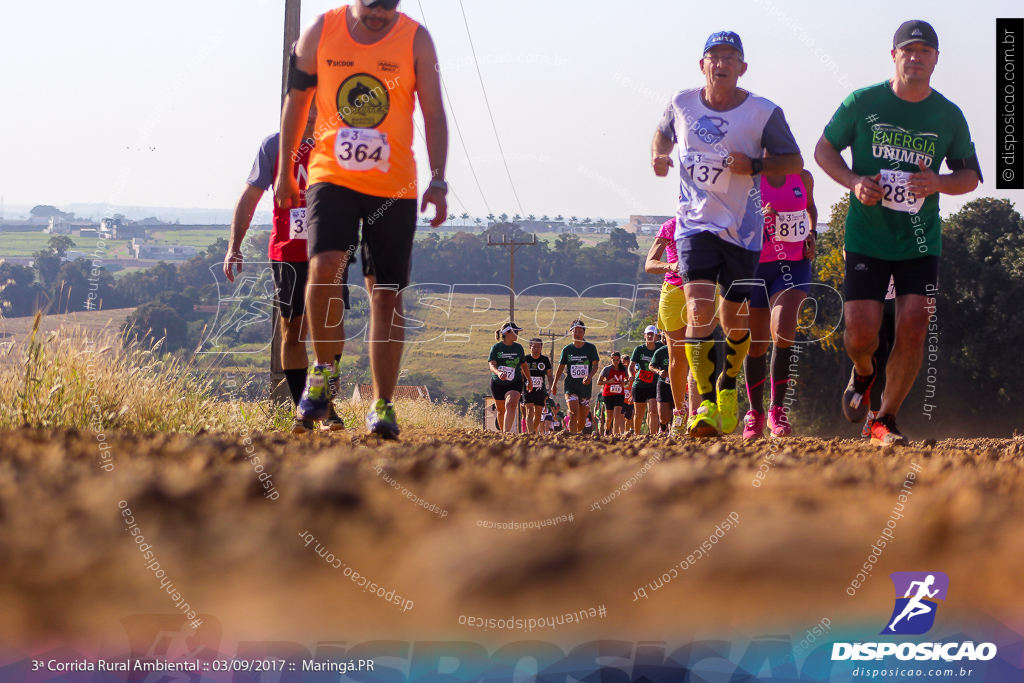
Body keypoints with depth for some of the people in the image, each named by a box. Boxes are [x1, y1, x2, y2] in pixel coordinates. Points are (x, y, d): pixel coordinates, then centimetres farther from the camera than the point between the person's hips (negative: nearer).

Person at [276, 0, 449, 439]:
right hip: (331, 175, 0)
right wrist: (284, 172, 13)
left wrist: (438, 181, -11)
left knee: (387, 296, 0)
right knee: (324, 267, -23)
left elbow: (433, 115, -1)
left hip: (394, 186, 0)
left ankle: (382, 405, 10)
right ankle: (322, 371, -3)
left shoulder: (415, 40, -2)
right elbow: (296, 100, 11)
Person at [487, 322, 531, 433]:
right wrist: (498, 373, -39)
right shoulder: (496, 348, -5)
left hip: (515, 383, 0)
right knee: (501, 410, 11)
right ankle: (501, 432, 31)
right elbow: (491, 364, -17)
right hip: (497, 383, 0)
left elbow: (524, 365, 18)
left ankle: (506, 432, -32)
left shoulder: (518, 347, 4)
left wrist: (529, 381, 25)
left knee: (510, 406, -23)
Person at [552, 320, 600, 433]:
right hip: (571, 385, -1)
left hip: (585, 385, 1)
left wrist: (589, 376, -24)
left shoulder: (590, 348, 2)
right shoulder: (567, 349, 5)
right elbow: (561, 367, 13)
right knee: (574, 412, -17)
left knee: (583, 415, 6)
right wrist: (554, 384, 11)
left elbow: (595, 365, -5)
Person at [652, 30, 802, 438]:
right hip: (695, 222, 0)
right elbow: (664, 133, 23)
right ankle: (705, 404, -20)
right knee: (699, 309, -18)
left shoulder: (763, 113, -6)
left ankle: (728, 384, 37)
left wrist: (754, 166, -17)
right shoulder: (682, 103, 2)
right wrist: (658, 157, 1)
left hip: (742, 230, 0)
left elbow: (794, 162, 0)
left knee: (735, 320, 8)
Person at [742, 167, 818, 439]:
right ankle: (755, 412, 24)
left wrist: (812, 234, 8)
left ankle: (777, 409, -13)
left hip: (794, 264, 0)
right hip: (757, 264, 0)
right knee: (755, 344, 4)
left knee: (783, 330, -22)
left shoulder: (803, 178, 4)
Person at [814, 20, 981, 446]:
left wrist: (939, 183, -12)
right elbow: (824, 149, 7)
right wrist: (853, 182, -12)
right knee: (861, 332, -8)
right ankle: (863, 374, 29)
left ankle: (885, 420, 6)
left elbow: (970, 176, 10)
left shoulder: (949, 116, 1)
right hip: (867, 238, -1)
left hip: (921, 242, 1)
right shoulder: (863, 103, -4)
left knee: (913, 330, -11)